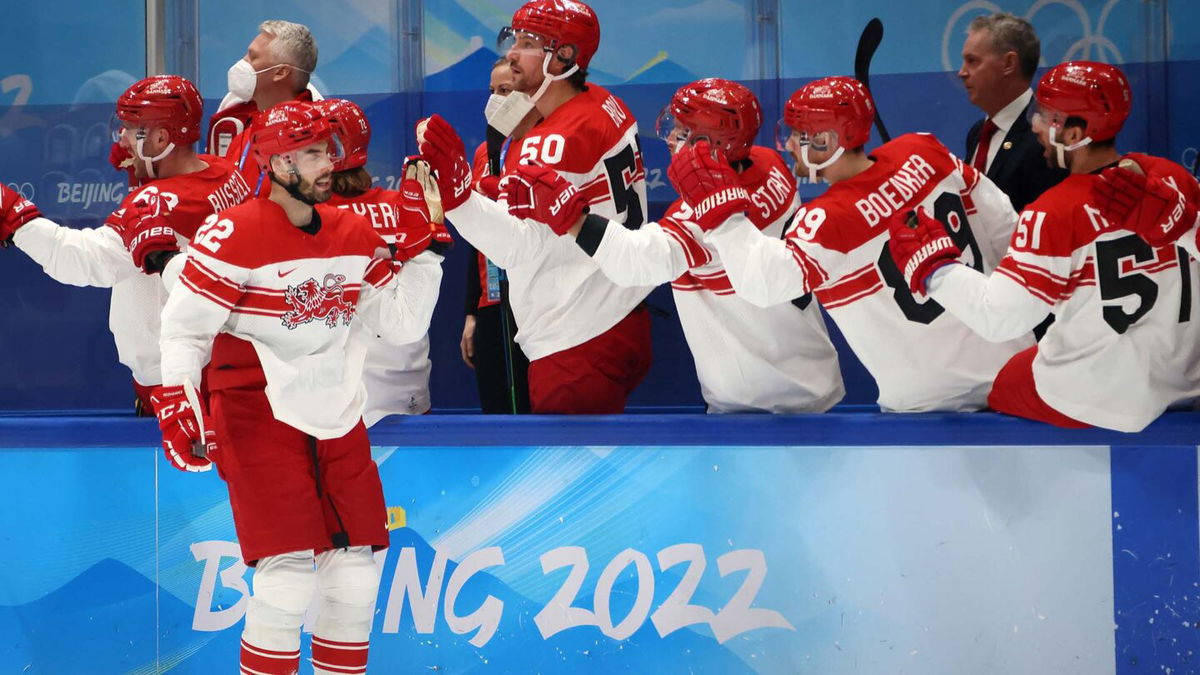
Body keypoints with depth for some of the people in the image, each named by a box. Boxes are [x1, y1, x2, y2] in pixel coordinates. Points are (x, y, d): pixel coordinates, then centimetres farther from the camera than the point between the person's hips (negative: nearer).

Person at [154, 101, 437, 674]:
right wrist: (175, 404, -19)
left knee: (356, 568, 7)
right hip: (259, 418, -6)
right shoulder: (233, 234, -12)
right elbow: (184, 325, -9)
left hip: (337, 419, 6)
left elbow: (403, 325, 7)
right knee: (289, 573, -13)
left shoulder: (356, 233, 7)